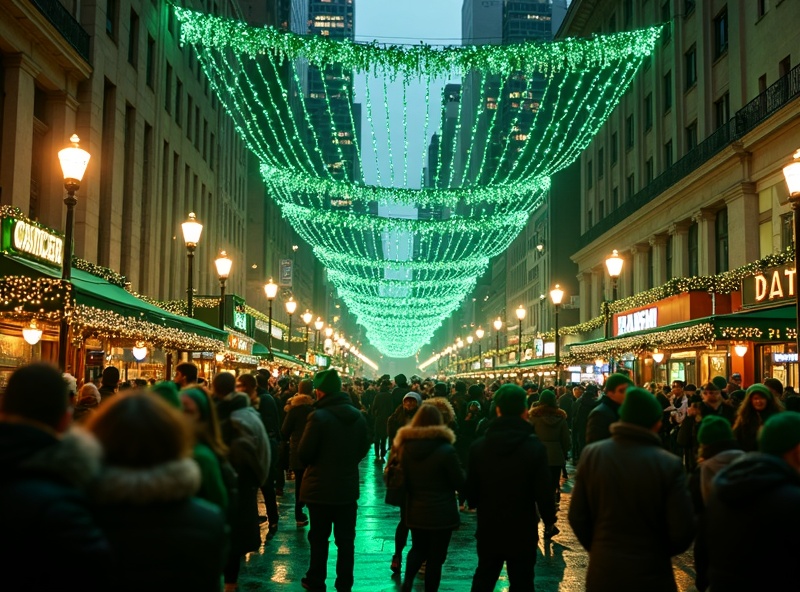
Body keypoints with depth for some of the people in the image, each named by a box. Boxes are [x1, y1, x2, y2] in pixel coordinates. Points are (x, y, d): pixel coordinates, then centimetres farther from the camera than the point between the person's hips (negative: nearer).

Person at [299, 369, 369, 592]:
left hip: (321, 488, -4)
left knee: (319, 538, 10)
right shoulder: (358, 416, 0)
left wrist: (316, 463, 6)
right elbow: (363, 449, 8)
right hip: (348, 487, 4)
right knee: (346, 539, 11)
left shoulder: (318, 416, -18)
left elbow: (304, 454, -14)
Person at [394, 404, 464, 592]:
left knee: (418, 548, 21)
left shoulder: (405, 447, -3)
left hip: (415, 511, 4)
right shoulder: (446, 450, -18)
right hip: (441, 512, -4)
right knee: (436, 556, 8)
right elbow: (460, 482, -10)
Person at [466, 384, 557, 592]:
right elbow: (544, 491, -14)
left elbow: (471, 489, -1)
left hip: (488, 530, 3)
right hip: (522, 532, -3)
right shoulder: (535, 447, -15)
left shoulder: (479, 446, -7)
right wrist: (549, 521, 3)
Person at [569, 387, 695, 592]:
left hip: (602, 572, 2)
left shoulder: (591, 454, -9)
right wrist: (659, 551, 7)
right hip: (650, 575, -2)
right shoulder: (669, 464, -16)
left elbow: (577, 517, -4)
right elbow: (682, 531, -14)